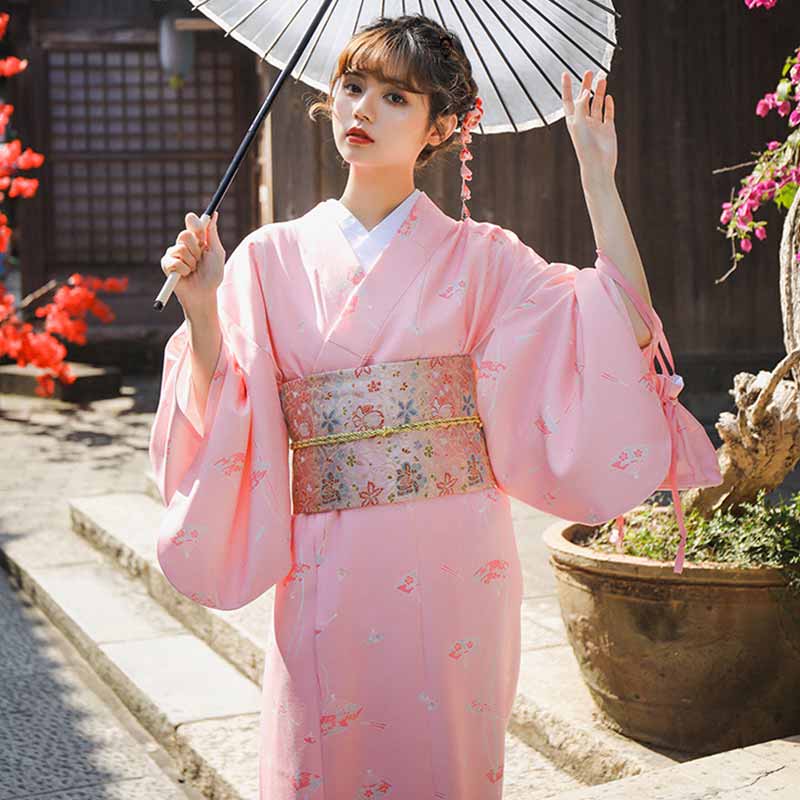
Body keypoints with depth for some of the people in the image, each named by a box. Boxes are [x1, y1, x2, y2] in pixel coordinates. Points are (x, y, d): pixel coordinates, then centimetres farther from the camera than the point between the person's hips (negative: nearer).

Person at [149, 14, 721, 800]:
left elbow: (622, 325, -9)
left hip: (454, 572, 0)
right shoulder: (270, 260, 4)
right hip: (328, 582, 1)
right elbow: (221, 423, -1)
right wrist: (201, 309, -15)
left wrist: (598, 176, -11)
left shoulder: (477, 258, 2)